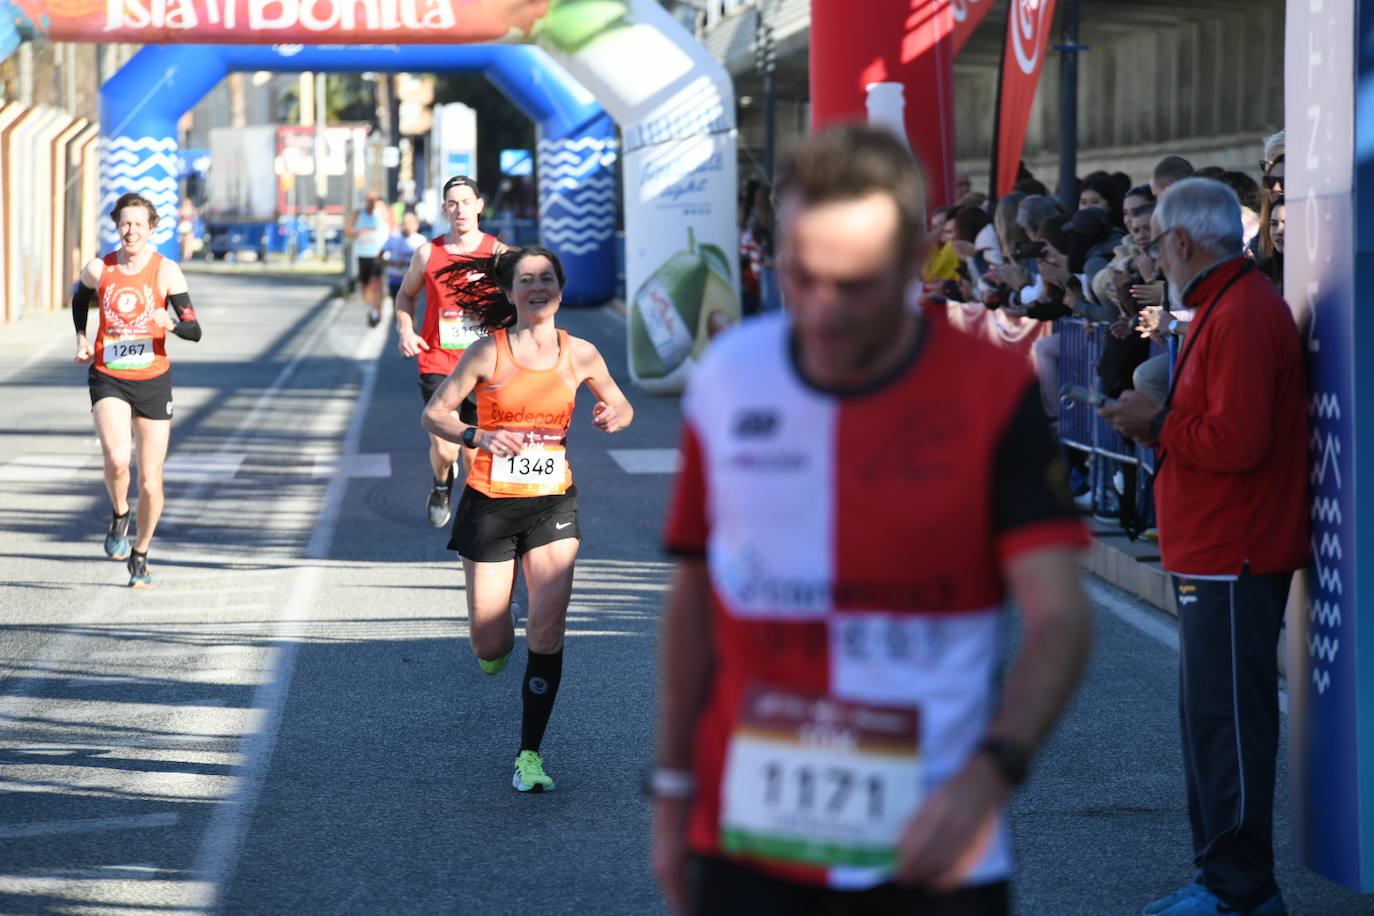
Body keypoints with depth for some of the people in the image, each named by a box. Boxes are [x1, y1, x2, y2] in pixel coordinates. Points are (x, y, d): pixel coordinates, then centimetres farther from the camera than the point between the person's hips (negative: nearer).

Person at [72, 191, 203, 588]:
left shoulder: (166, 271, -6)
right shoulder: (98, 269, -1)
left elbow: (194, 330, -8)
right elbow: (79, 298, 23)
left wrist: (172, 324, -29)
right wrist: (81, 339, 8)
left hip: (153, 381, 0)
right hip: (108, 380, 0)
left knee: (150, 483, 2)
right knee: (117, 458, -27)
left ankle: (140, 555, 26)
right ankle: (119, 517, 4)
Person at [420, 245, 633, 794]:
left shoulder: (579, 354, 0)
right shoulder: (488, 352, -8)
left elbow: (621, 407, 15)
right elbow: (434, 414, -4)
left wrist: (612, 417, -9)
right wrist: (479, 437, -22)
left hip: (552, 502, 1)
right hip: (489, 502, -1)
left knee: (548, 630, -13)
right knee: (490, 646, 2)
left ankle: (530, 755, -3)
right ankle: (496, 638, 42)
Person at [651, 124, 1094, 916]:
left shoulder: (993, 394, -7)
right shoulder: (727, 380, 3)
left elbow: (1061, 619, -12)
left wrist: (990, 775, -28)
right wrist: (674, 788, 14)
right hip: (749, 845, 2)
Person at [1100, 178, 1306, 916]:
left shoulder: (1241, 315, -17)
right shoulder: (1227, 305, 18)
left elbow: (1236, 441, -24)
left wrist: (1157, 427, -11)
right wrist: (1156, 421, 9)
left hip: (1233, 560, -11)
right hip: (1217, 555, 11)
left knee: (1227, 719, -7)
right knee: (1207, 715, 14)